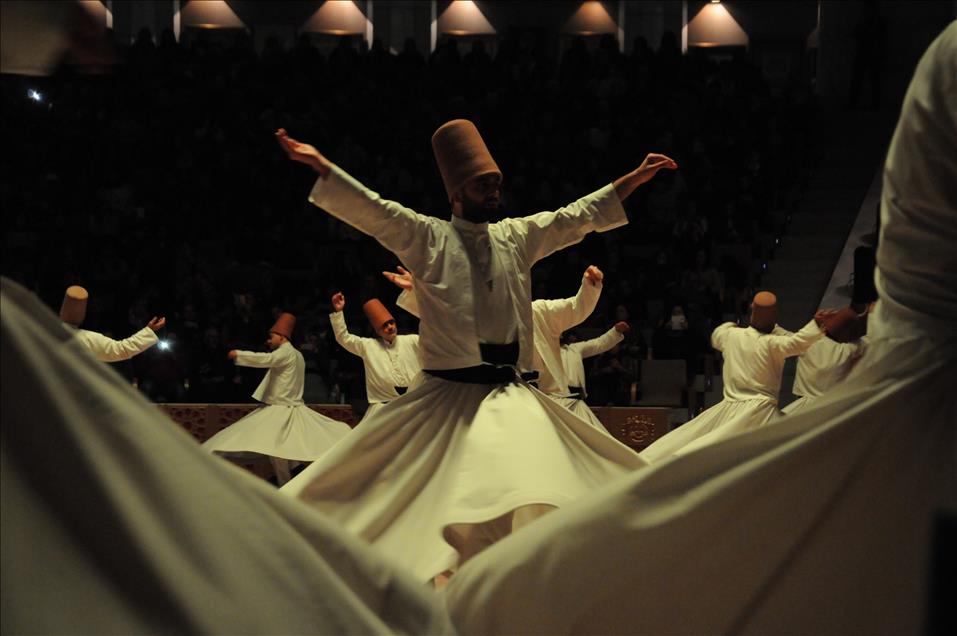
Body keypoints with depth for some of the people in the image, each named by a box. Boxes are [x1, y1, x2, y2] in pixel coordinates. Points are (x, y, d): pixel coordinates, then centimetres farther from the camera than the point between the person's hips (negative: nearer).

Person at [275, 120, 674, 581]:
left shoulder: (517, 237, 12)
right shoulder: (427, 237, 0)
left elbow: (581, 215, 17)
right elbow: (370, 210, -10)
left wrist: (638, 177, 15)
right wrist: (320, 164, -22)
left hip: (509, 394, 3)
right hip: (447, 395, -3)